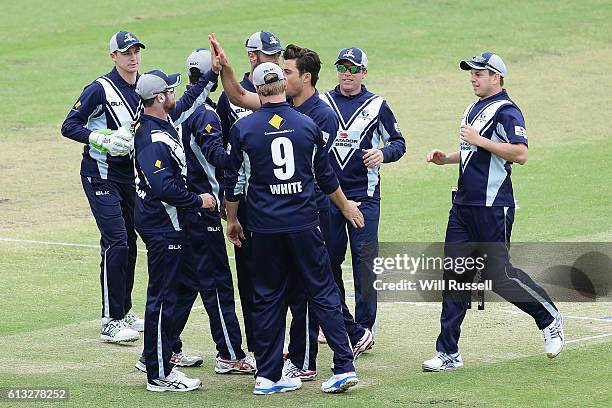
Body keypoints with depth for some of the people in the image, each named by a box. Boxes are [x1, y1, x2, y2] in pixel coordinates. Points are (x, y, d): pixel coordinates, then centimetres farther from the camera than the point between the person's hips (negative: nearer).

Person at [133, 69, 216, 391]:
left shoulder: (161, 123, 6)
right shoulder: (153, 139, -25)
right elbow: (165, 188, -31)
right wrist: (198, 201, -19)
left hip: (163, 222, 11)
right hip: (162, 225, -11)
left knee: (165, 293, 20)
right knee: (162, 296, -5)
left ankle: (160, 356, 31)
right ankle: (159, 374, 0)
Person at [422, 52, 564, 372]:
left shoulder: (506, 111, -11)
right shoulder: (474, 110, 18)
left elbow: (520, 153, -23)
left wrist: (479, 140, -22)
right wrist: (446, 158, 14)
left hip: (493, 208, -9)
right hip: (463, 206, 9)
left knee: (498, 275, -5)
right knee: (455, 276, 5)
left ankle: (549, 319, 18)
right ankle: (448, 354, 6)